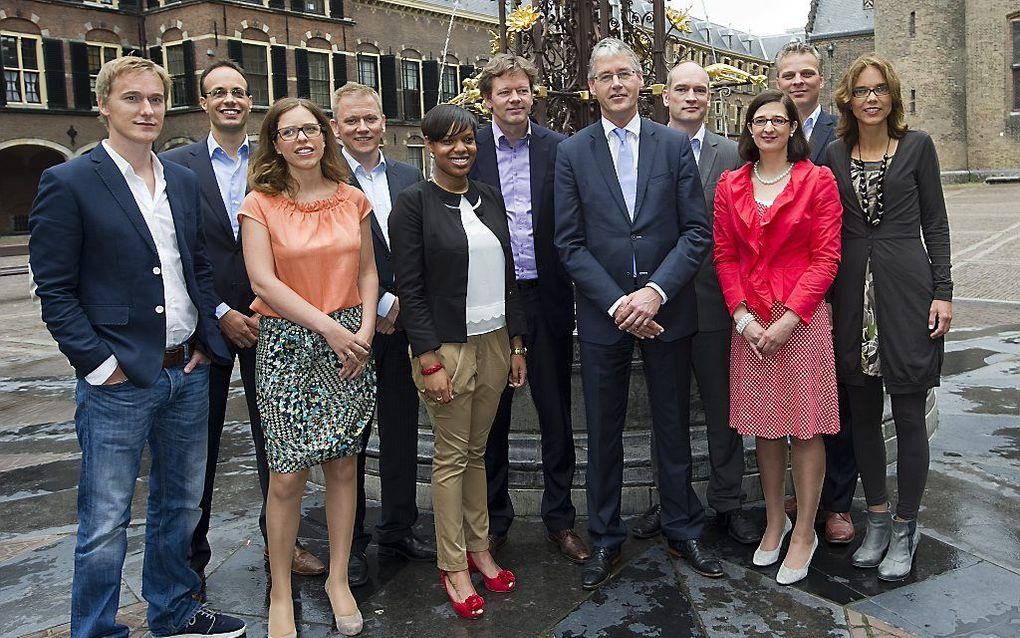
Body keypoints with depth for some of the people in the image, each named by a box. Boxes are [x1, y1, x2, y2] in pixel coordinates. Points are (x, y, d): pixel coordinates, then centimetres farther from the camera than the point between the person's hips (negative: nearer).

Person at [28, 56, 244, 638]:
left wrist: (207, 342, 5)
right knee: (105, 525, 4)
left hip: (187, 373, 6)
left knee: (181, 504, 19)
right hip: (118, 382, -6)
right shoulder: (68, 183, -8)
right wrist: (100, 363, -13)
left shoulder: (184, 182, 9)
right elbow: (54, 290, -9)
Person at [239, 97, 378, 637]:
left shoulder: (352, 200, 8)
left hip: (348, 340, 3)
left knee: (343, 466, 7)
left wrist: (365, 330, -3)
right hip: (287, 344, -3)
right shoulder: (260, 204, -2)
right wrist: (329, 327, -15)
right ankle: (280, 594, 15)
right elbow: (264, 280, -11)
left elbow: (367, 271, 11)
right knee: (287, 475, -3)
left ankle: (338, 578, 24)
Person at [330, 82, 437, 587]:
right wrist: (382, 304, -12)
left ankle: (398, 528, 30)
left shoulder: (409, 177, 9)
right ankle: (349, 541, 20)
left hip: (402, 323, 5)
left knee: (402, 431, 14)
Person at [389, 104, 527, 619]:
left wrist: (517, 344, 9)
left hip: (495, 342, 5)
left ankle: (478, 548, 28)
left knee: (477, 451, 14)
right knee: (451, 457, 4)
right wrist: (429, 361, -15)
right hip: (446, 346, -5)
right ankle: (453, 566, 17)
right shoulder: (413, 202, -7)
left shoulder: (489, 198, 9)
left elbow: (508, 274, 12)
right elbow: (409, 288, -11)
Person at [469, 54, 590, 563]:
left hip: (546, 297, 0)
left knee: (556, 415, 10)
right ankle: (493, 519, 28)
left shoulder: (560, 149, 2)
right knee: (491, 416, 12)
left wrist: (576, 287, -6)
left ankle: (559, 519, 25)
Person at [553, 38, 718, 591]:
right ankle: (605, 538, 25)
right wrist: (616, 302, -12)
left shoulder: (675, 144, 3)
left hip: (666, 309, 0)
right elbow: (569, 243, -3)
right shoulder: (572, 152, 2)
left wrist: (656, 291, -14)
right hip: (602, 313, 0)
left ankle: (682, 529, 29)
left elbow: (697, 230, -2)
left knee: (673, 425, 12)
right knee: (603, 432, 9)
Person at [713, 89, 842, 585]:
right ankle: (774, 521, 26)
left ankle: (804, 533, 14)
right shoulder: (730, 185, 8)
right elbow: (724, 256, 7)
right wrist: (743, 316, -5)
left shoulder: (817, 181, -1)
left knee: (806, 426, 1)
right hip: (750, 320, 3)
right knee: (764, 425, 11)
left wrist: (789, 317, -14)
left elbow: (826, 257, -6)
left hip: (803, 317, -3)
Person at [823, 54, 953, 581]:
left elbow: (935, 222, 2)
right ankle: (877, 517, 25)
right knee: (863, 412, 9)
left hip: (907, 289, -3)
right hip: (853, 295, 3)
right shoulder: (835, 154, 9)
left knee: (908, 414, 2)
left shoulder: (917, 146, 3)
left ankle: (905, 527, 16)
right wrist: (826, 297, 6)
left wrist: (943, 292, -4)